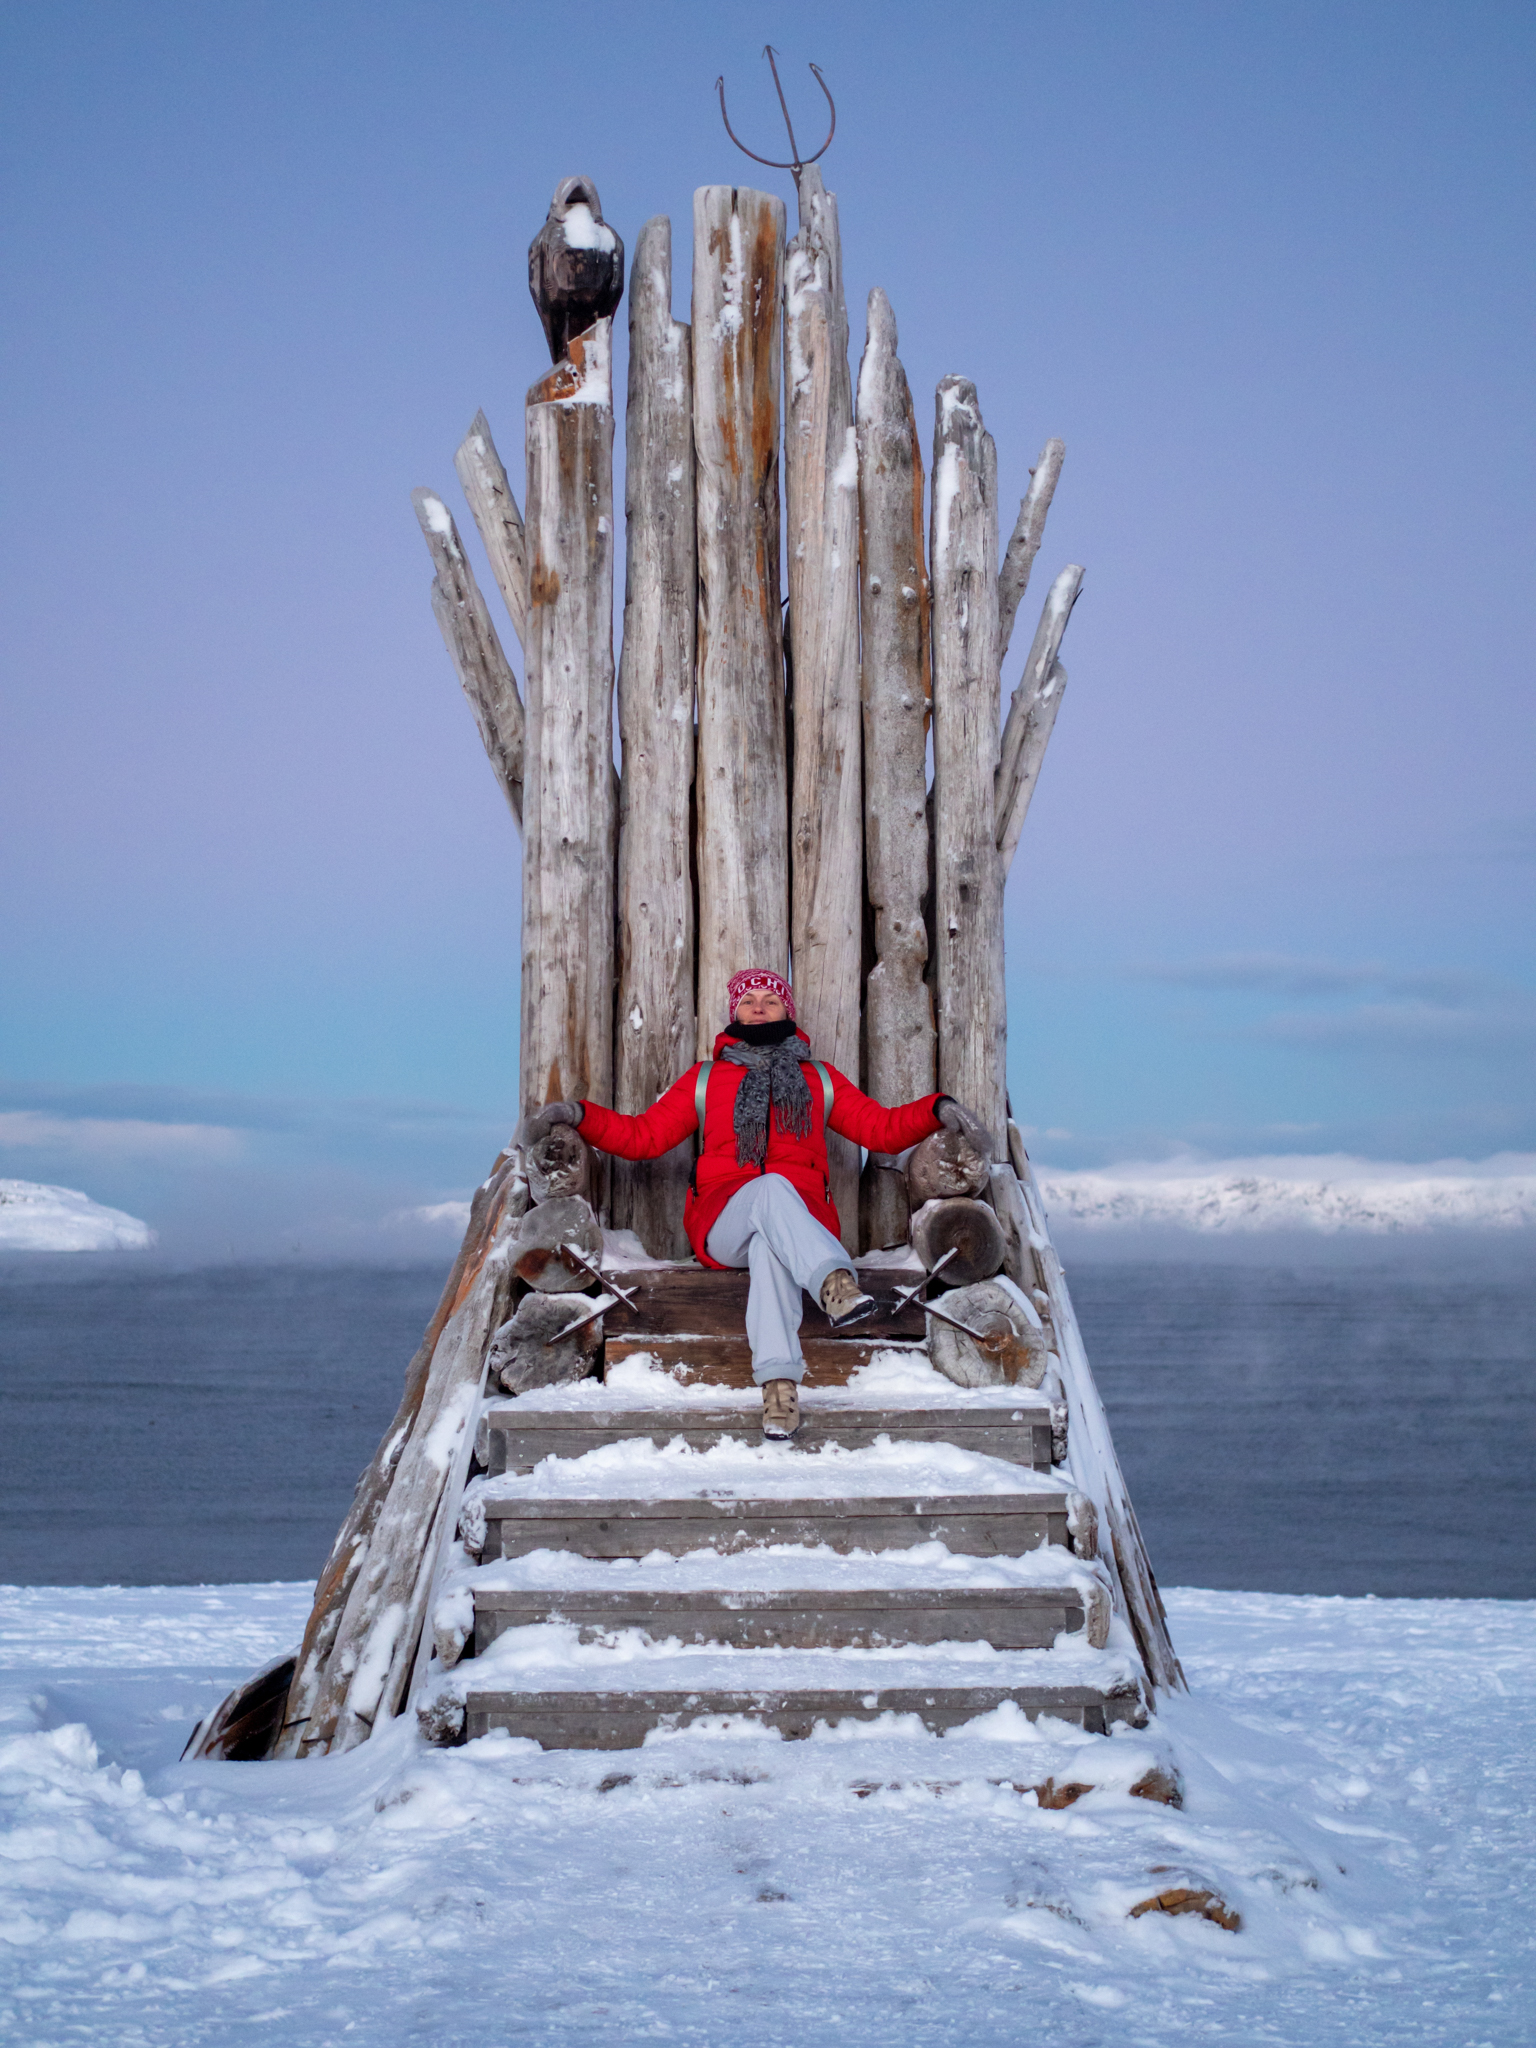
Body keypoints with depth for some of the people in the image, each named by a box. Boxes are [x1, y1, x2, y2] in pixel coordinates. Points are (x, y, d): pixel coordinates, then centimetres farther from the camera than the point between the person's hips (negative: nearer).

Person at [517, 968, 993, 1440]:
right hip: (723, 1220, -1)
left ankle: (779, 1380, -58)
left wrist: (938, 1110, 1)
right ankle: (836, 1282, -64)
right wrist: (581, 1116, 1)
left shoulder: (819, 1079, 25)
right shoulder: (705, 1080, 23)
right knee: (770, 1187, -38)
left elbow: (881, 1128, 18)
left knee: (769, 1244, -38)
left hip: (802, 1216, 1)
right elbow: (643, 1136, 17)